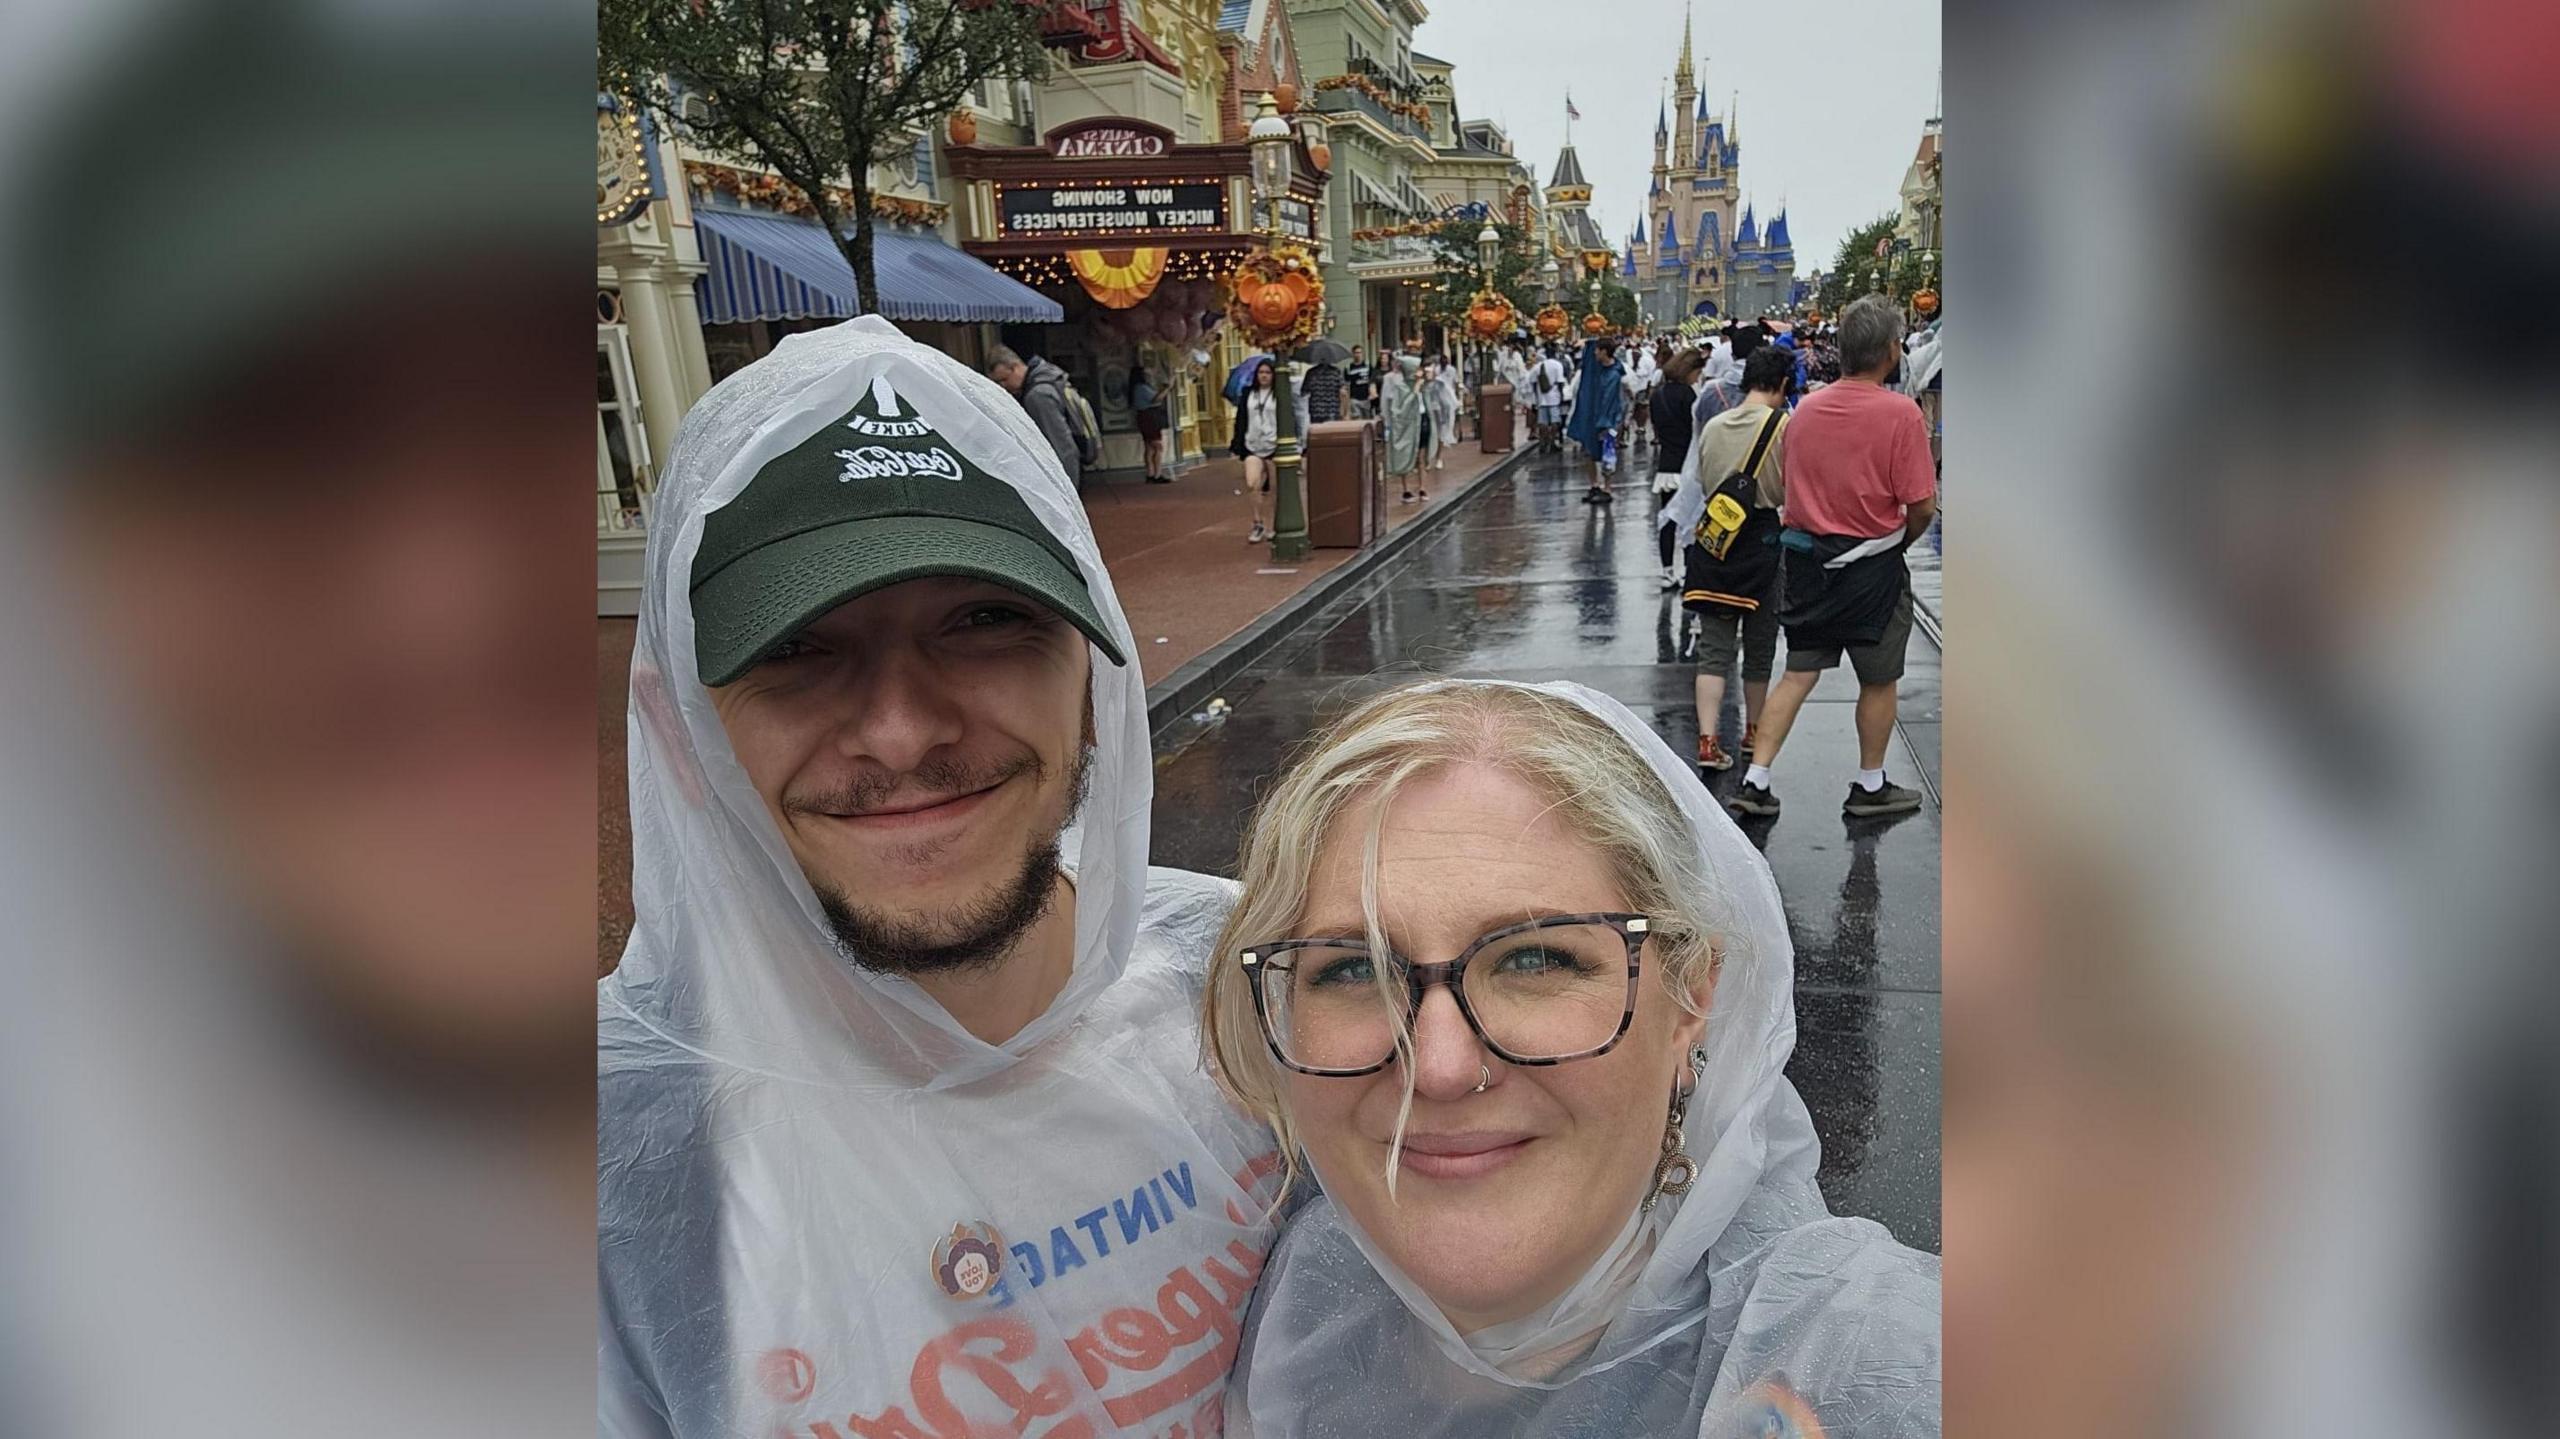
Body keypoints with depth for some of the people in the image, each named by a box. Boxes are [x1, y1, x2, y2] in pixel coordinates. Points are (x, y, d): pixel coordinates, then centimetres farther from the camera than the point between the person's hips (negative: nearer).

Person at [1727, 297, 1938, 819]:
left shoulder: (1805, 407, 0)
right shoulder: (1900, 412, -16)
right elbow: (1923, 506, -17)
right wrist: (1902, 538, 3)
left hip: (1806, 556, 5)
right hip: (1871, 565, -5)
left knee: (1798, 673, 12)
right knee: (1880, 680, 13)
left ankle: (1755, 781, 7)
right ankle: (1870, 786, 26)